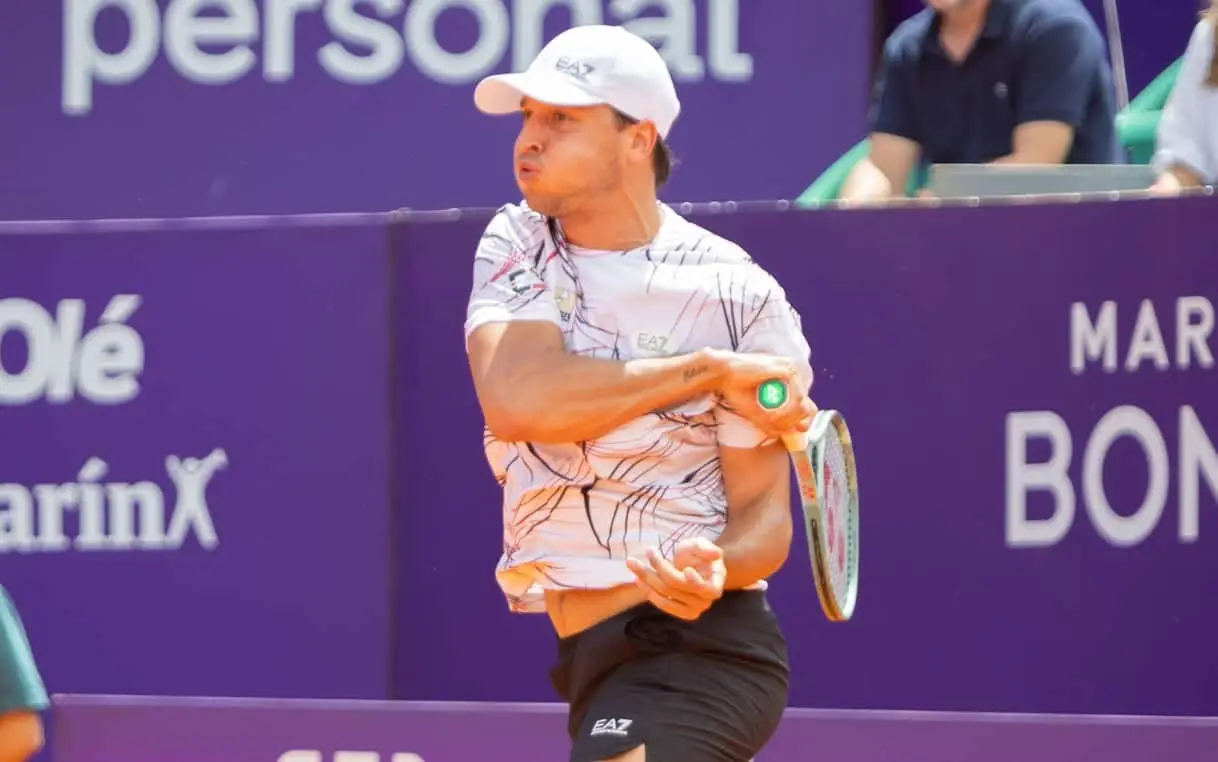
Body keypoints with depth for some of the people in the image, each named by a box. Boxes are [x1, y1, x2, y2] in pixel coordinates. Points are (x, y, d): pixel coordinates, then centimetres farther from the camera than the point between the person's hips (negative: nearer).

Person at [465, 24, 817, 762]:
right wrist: (710, 370, -20)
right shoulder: (517, 247, 3)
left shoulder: (738, 296, -9)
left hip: (699, 650, -6)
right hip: (588, 658, 6)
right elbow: (515, 398, -17)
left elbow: (764, 516, -7)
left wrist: (713, 569, -30)